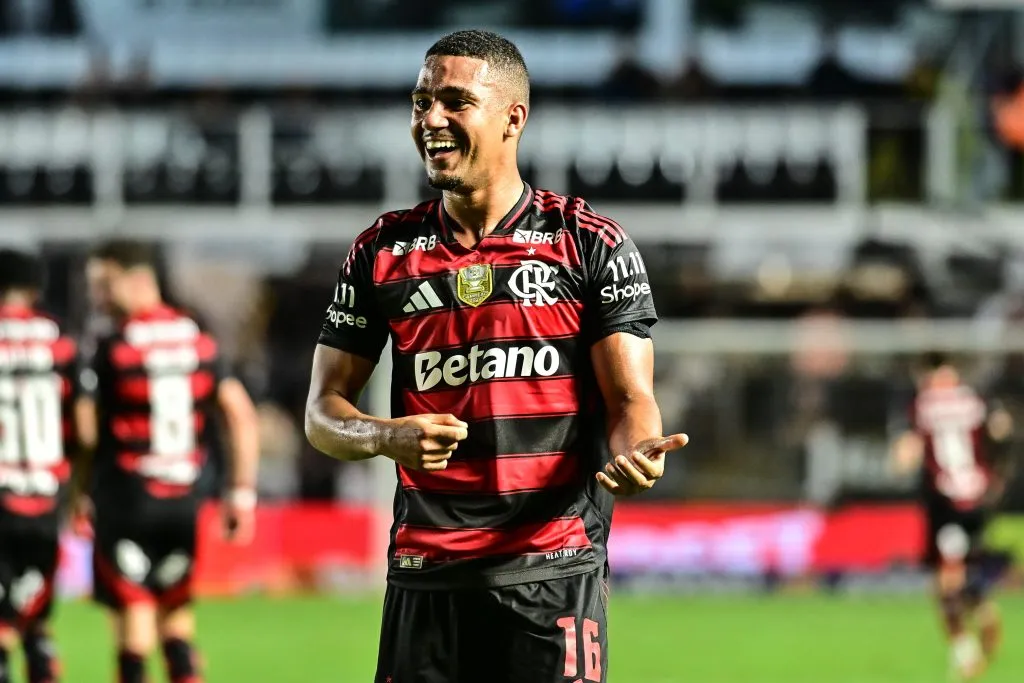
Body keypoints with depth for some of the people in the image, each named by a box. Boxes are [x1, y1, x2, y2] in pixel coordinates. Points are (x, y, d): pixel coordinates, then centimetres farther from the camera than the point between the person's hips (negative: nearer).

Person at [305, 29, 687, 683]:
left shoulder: (591, 244, 2)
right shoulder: (383, 252, 9)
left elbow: (629, 397, -1)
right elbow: (324, 411, 10)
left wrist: (637, 450, -26)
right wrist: (389, 437, -13)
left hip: (554, 570, -3)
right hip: (425, 576, 3)